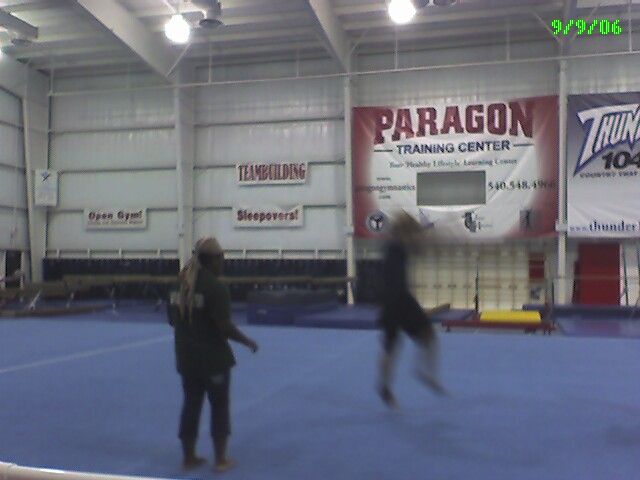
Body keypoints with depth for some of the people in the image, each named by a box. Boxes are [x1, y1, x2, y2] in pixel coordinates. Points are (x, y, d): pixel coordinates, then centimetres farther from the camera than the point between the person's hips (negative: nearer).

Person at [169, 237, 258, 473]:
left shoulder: (181, 284, 5)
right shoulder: (215, 287, -17)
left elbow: (173, 320, 12)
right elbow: (224, 327, -20)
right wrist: (248, 341, -6)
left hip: (186, 358, 6)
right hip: (213, 358, -6)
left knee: (190, 404, 15)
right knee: (219, 405, 9)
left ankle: (189, 458, 24)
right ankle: (221, 460, 17)